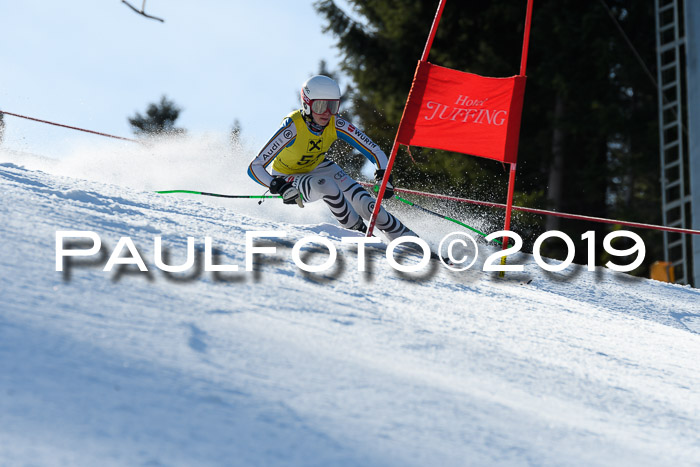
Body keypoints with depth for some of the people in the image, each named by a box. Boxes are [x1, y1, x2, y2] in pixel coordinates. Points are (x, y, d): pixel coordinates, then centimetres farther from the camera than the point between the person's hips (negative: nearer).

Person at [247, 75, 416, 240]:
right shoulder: (293, 127, -34)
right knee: (326, 185, -34)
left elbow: (374, 151, -15)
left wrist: (383, 174, -34)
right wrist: (279, 187, -50)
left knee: (365, 205, -17)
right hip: (288, 177, -3)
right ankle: (360, 233, -13)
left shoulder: (336, 125, -23)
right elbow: (255, 167, -34)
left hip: (318, 167, 4)